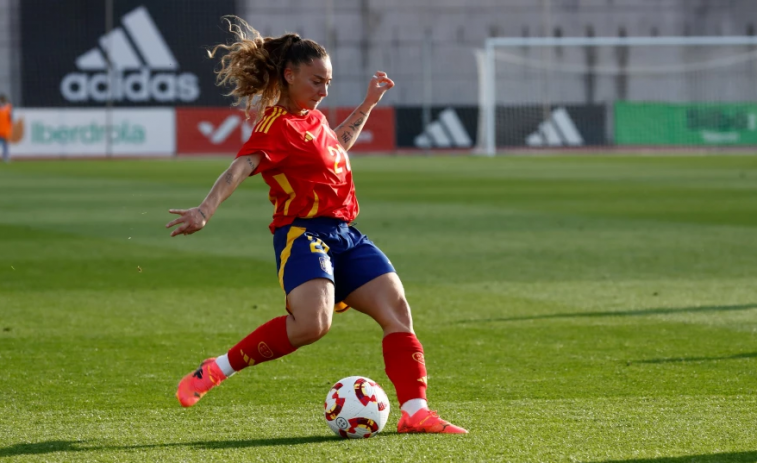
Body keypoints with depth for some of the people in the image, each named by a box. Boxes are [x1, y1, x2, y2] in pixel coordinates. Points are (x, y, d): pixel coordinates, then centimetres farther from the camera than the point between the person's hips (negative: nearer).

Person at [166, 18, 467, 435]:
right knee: (312, 323, -30)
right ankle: (215, 370, -17)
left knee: (396, 308, -3)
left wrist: (368, 104, 43)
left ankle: (414, 411, -4)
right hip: (302, 232, -9)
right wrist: (205, 212, -39)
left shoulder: (314, 119, 19)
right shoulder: (277, 124, -8)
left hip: (345, 234, 9)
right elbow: (240, 168, -24)